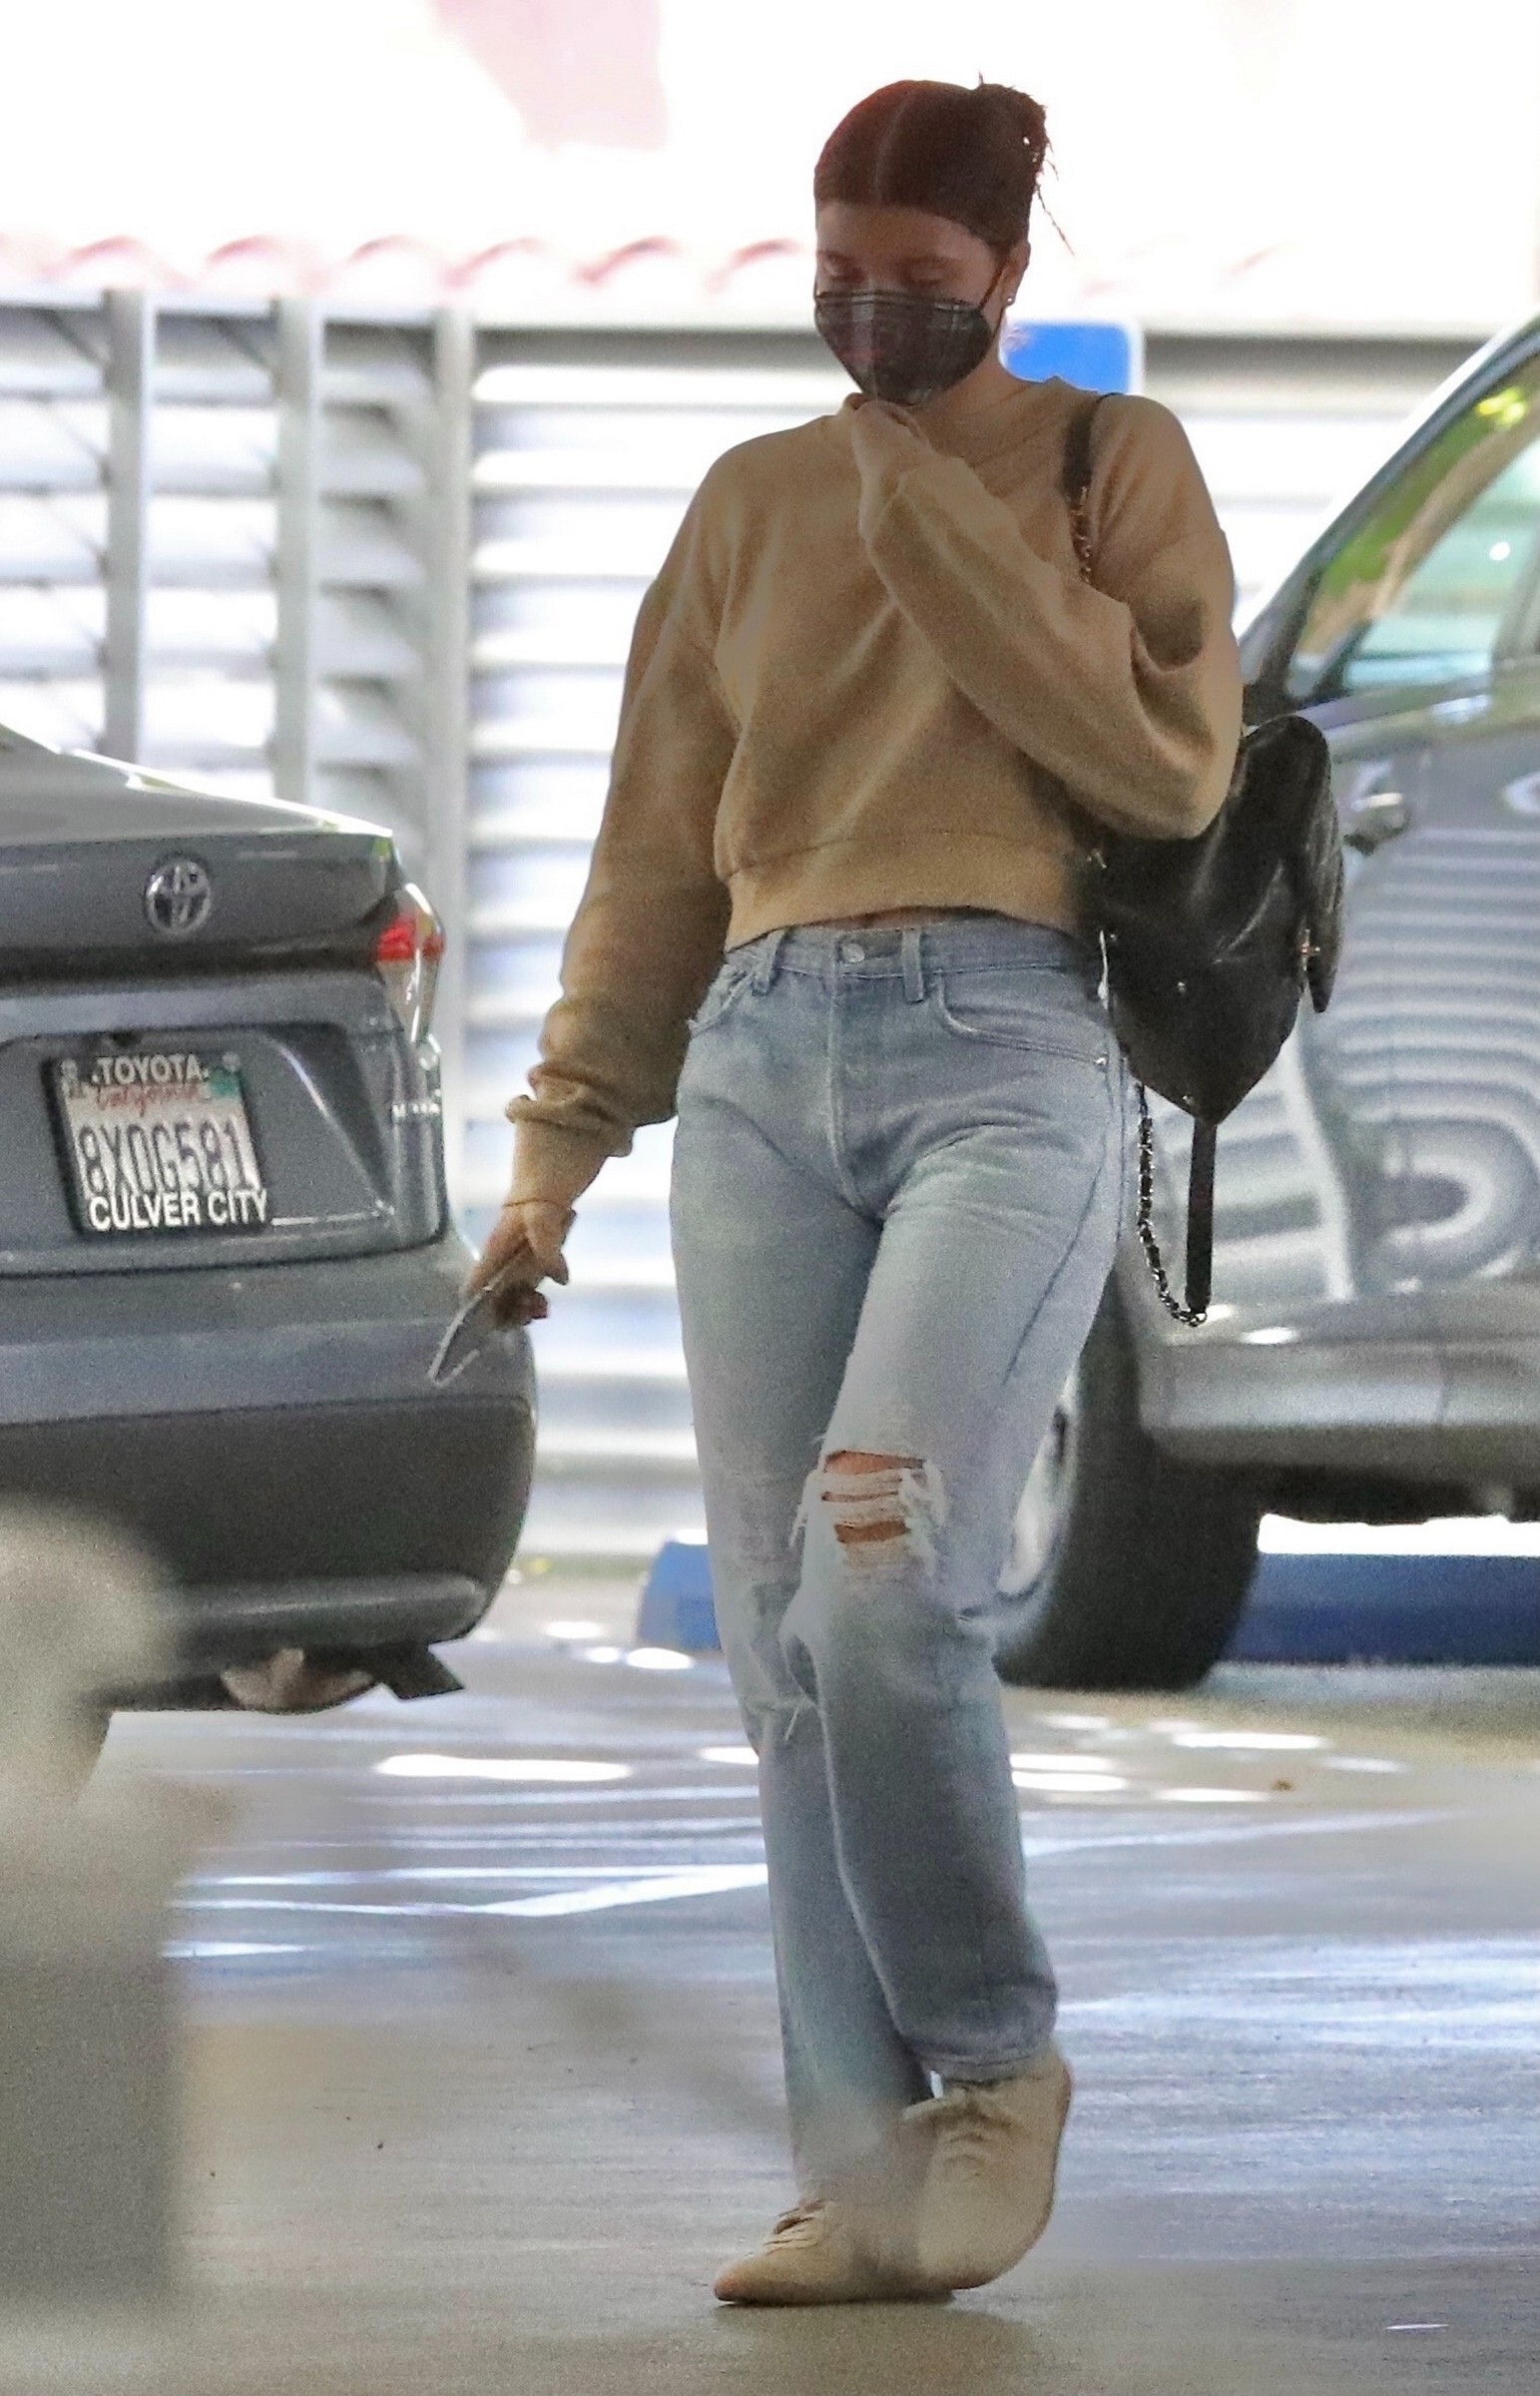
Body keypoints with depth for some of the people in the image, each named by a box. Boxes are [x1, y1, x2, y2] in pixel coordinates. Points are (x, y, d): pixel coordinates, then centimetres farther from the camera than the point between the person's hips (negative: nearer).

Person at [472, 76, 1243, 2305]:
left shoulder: (1108, 462, 9)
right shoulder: (755, 503, 19)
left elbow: (1171, 759, -5)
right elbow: (659, 851, 22)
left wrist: (935, 513, -5)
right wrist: (562, 1141, 15)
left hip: (1004, 1052, -4)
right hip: (762, 1059, 4)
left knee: (881, 1584, -21)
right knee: (788, 1645, -4)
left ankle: (994, 2064, -2)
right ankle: (868, 2166, -3)